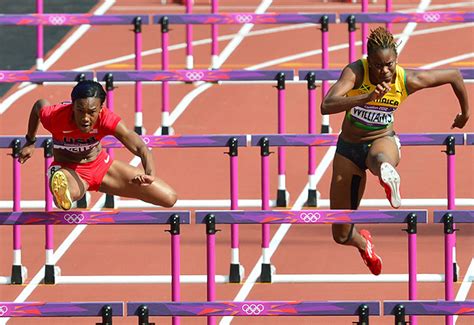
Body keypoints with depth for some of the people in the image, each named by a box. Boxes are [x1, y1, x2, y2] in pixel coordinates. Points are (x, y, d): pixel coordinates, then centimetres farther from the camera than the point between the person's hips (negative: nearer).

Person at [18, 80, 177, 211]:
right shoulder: (55, 117, -27)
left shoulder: (106, 119, -27)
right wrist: (30, 142, 12)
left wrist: (150, 175, -58)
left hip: (100, 164, 6)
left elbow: (140, 147, -37)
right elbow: (39, 105, -1)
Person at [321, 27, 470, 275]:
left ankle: (388, 174, -79)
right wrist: (368, 97, -50)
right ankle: (363, 244, 43)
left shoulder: (408, 80, -17)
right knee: (341, 235, 9)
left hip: (383, 141, -1)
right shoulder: (355, 72, -22)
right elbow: (326, 106, -38)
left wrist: (465, 114, 15)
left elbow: (454, 75, 0)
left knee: (379, 159, -44)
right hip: (348, 149, 1)